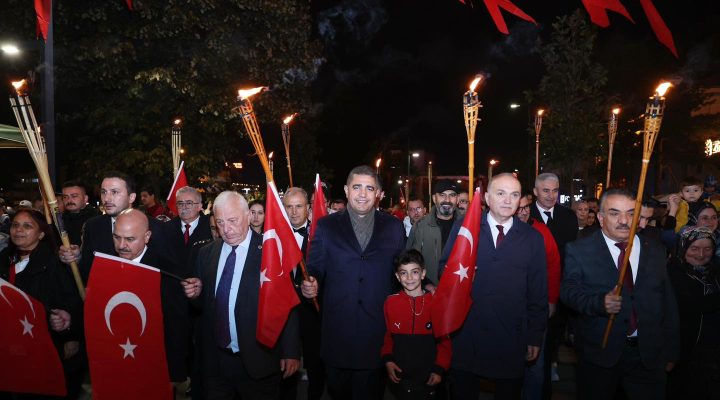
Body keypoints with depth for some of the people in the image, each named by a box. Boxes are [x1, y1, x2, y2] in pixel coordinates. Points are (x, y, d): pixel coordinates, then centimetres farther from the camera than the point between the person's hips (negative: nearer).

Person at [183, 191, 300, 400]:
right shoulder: (206, 254, 6)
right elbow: (206, 303, 14)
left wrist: (291, 351, -11)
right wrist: (197, 293, -7)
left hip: (259, 360, -4)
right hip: (214, 360, 4)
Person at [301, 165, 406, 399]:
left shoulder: (393, 226, 5)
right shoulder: (326, 226, 4)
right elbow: (315, 268, 3)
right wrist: (311, 284, -17)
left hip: (378, 327, 0)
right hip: (337, 328, 0)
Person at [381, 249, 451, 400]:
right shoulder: (390, 303, -6)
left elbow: (445, 340, -2)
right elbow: (388, 336, 6)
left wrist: (440, 369, -7)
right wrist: (387, 360, -6)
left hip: (429, 379, -1)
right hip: (399, 377, 1)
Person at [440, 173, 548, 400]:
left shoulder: (533, 238, 3)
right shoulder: (463, 227, 2)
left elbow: (538, 293, 5)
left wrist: (535, 337, 4)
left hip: (511, 339, 0)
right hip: (466, 336, 0)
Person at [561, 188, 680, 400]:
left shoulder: (655, 251, 6)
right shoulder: (580, 250, -5)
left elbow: (668, 303, 8)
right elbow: (568, 289, -9)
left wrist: (671, 351, 9)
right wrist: (599, 302, -28)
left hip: (649, 354, 3)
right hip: (599, 353, -2)